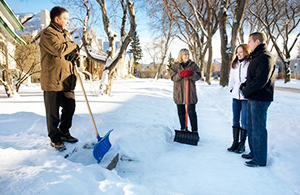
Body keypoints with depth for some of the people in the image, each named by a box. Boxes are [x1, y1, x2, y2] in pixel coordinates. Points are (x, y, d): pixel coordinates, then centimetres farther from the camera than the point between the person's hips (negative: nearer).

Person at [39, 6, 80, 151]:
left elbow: (73, 50, 20)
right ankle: (55, 139, 16)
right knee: (53, 112, 3)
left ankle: (64, 133, 30)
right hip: (53, 81, -8)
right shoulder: (48, 33, -9)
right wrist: (73, 45, -6)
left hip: (67, 80, 8)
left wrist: (74, 52, -5)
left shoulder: (65, 33, 21)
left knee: (70, 107, 12)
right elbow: (59, 49, -25)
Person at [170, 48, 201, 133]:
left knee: (192, 112, -4)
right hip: (179, 93, 1)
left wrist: (191, 73, -23)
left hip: (190, 92, -1)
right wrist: (181, 74, -23)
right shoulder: (175, 66, 5)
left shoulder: (193, 65, 6)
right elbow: (173, 77, -6)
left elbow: (198, 76, -3)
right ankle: (183, 129, 23)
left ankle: (195, 131, 5)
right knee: (181, 112, 10)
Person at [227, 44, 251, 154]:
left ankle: (242, 144, 12)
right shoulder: (235, 64, 14)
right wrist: (231, 88, 13)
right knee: (235, 119, 11)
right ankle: (235, 142, 20)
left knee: (244, 121, 1)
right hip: (236, 95, 7)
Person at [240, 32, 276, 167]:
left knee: (258, 129, -3)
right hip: (253, 98, 10)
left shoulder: (265, 57, -16)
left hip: (260, 99, -10)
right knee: (251, 126, 18)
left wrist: (246, 91, -14)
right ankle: (254, 153, 31)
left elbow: (261, 80, -24)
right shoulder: (257, 57, 17)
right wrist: (244, 86, 7)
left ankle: (260, 160, 8)